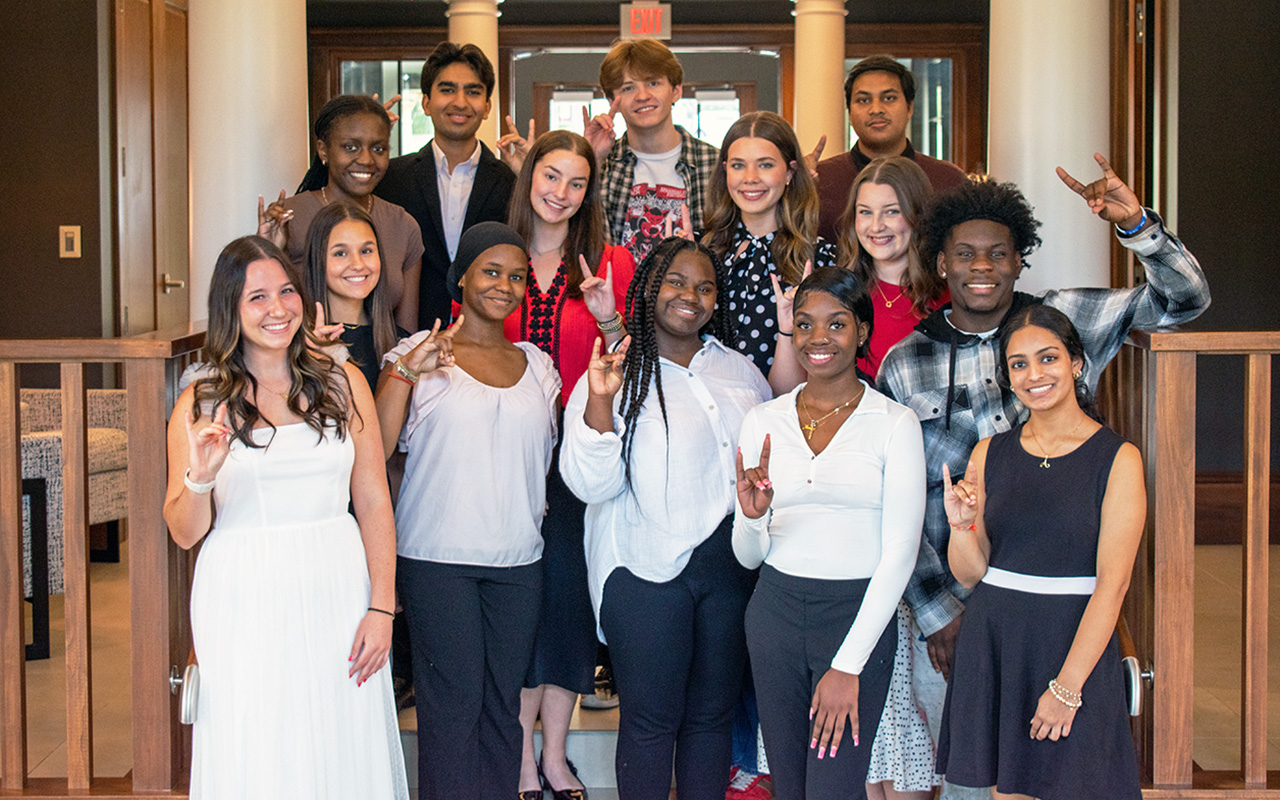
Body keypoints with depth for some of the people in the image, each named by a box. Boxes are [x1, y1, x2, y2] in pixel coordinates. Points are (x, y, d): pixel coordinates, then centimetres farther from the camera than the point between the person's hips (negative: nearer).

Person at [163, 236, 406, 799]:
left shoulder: (343, 383, 5)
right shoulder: (200, 404, 1)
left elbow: (373, 502, 4)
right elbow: (185, 533, 1)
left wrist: (381, 607, -3)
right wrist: (201, 477, -19)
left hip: (336, 593, 2)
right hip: (244, 603, -1)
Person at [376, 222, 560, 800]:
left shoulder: (537, 365, 13)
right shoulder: (419, 353, 0)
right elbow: (375, 449, -9)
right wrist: (403, 373, -18)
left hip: (518, 558, 4)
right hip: (437, 556, -4)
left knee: (503, 701, 7)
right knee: (453, 699, -3)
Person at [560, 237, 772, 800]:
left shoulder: (737, 369, 11)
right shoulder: (618, 374, -4)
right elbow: (591, 482, -14)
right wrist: (599, 401, -24)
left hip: (729, 561, 5)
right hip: (646, 570, -5)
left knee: (712, 715, 12)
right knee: (652, 720, 0)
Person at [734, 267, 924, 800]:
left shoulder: (895, 424, -4)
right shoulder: (762, 422, 6)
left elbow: (899, 553, -8)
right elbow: (749, 556, 7)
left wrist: (848, 665, -13)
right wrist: (752, 516, -17)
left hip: (860, 614, -3)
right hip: (776, 612, 3)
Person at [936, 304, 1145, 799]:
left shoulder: (1117, 458, -5)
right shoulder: (990, 454, 7)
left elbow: (1112, 582, -11)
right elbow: (969, 574, 8)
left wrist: (1066, 686, -16)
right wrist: (962, 525, -13)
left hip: (1073, 643, -3)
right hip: (992, 644, 3)